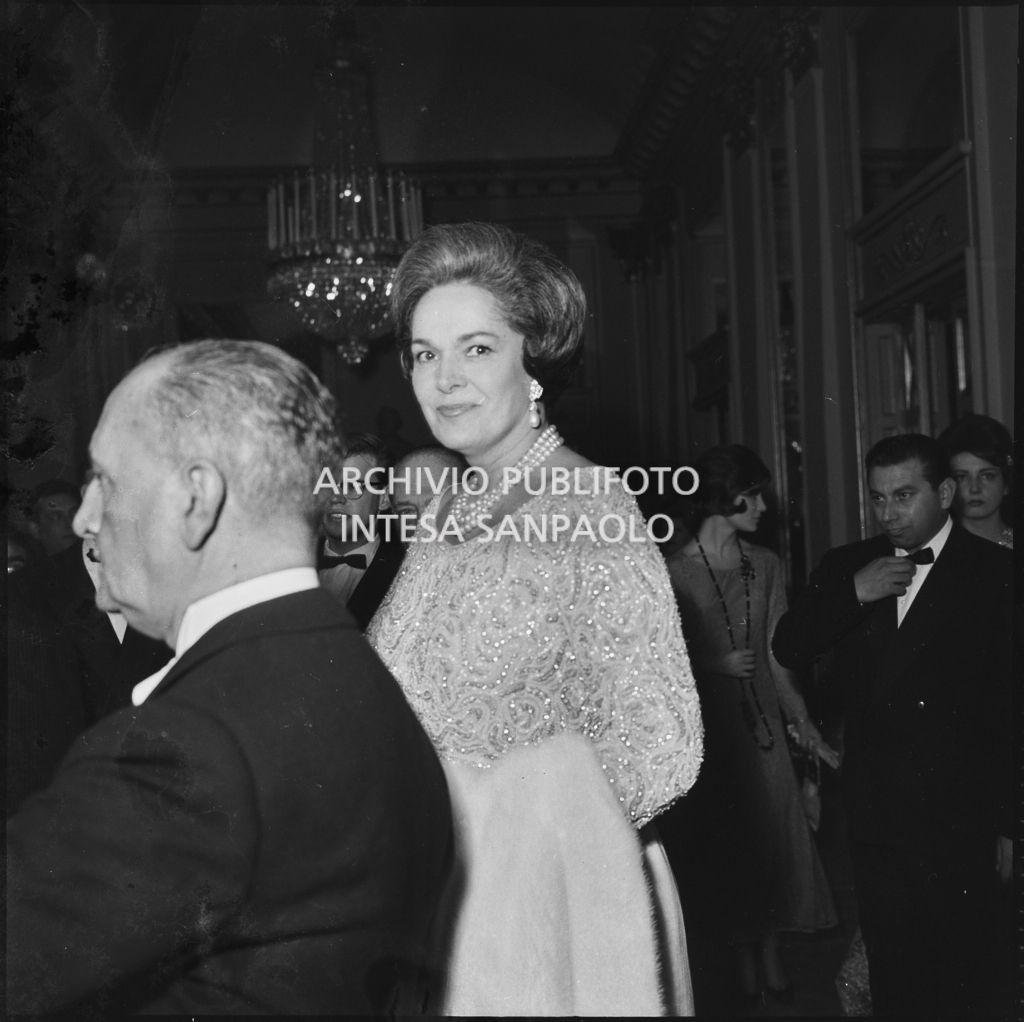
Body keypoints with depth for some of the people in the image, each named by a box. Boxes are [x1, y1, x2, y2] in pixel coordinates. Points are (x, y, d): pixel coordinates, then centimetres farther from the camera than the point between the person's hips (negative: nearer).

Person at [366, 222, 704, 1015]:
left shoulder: (591, 514, -14)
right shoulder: (442, 513, 5)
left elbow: (659, 749, -17)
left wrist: (513, 826, -17)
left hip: (539, 916, -6)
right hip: (426, 909, 6)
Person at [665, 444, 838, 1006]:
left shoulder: (766, 565, 2)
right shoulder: (675, 572, -10)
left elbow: (775, 652, 2)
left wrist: (801, 721, -4)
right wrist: (715, 664, -17)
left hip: (764, 721, 4)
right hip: (709, 724, -3)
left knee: (775, 837, 8)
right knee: (730, 841, 7)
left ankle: (770, 954, 25)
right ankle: (746, 959, 24)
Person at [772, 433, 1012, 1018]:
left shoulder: (994, 572, -6)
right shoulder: (846, 567, 7)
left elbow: (1010, 706, -6)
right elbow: (788, 651, 1)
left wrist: (1008, 823, -6)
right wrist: (852, 593, -13)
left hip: (959, 819, -4)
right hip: (873, 814, 4)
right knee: (890, 972, 13)